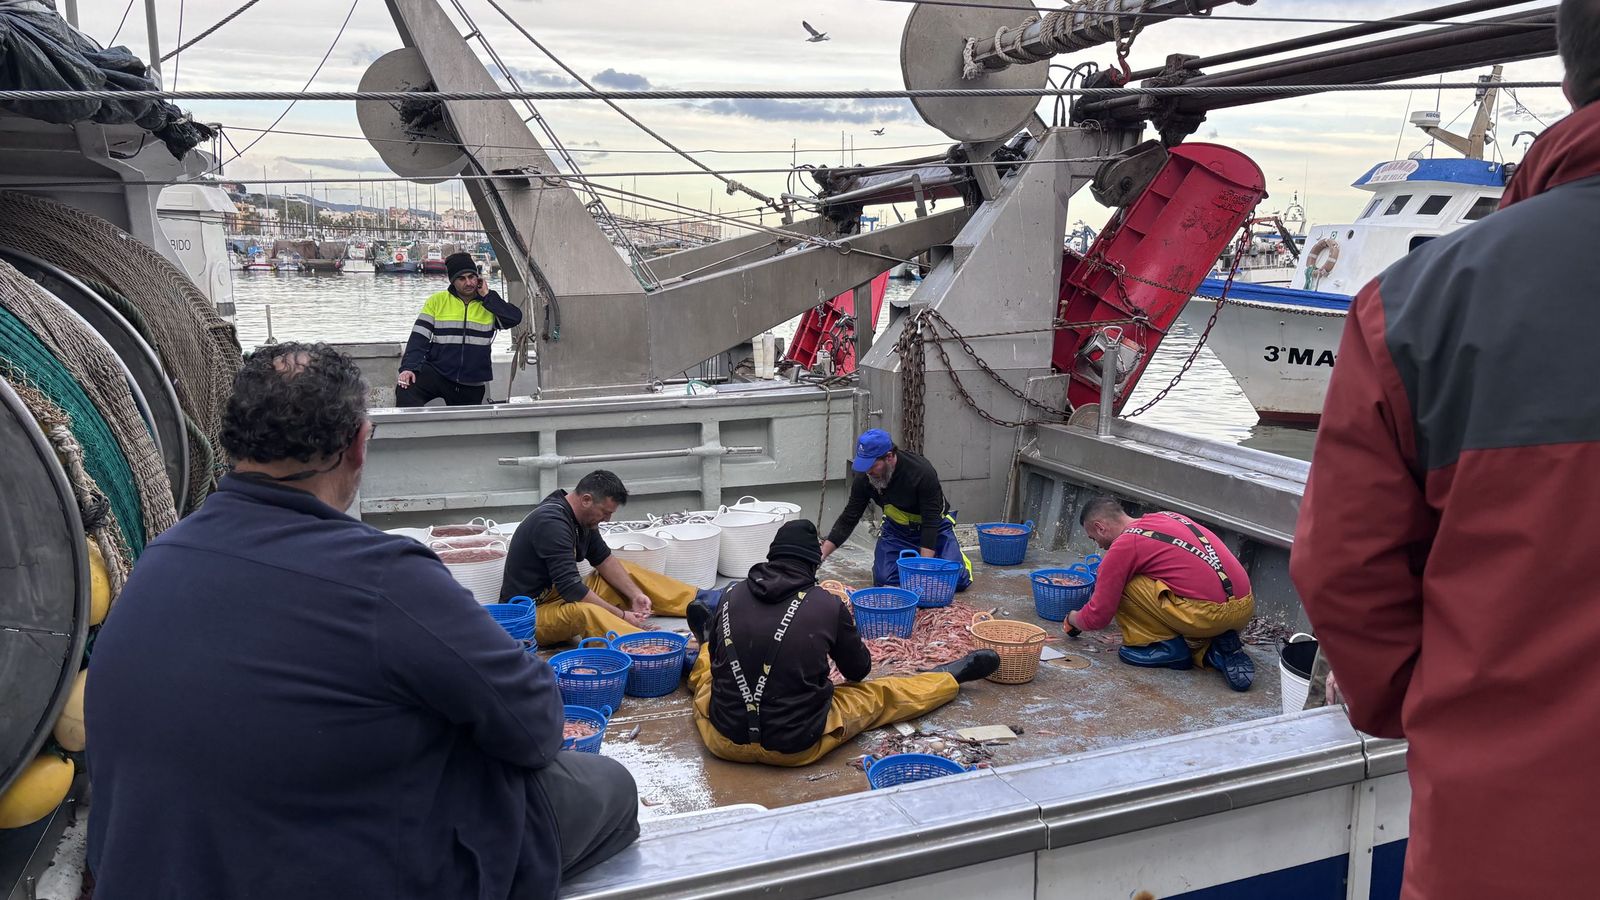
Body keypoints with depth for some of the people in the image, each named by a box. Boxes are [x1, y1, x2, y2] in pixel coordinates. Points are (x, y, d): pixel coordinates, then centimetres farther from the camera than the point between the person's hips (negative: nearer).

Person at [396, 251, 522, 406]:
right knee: (405, 389, -29)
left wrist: (487, 296, -10)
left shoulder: (489, 304, 5)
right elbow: (419, 337, 0)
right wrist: (409, 367, -15)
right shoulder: (437, 301, 4)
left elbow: (515, 318, -14)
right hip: (436, 373, -1)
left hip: (472, 386, 1)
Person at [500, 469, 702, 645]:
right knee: (585, 612, -40)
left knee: (627, 572, 10)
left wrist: (635, 594, -1)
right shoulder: (551, 522, -26)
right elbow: (571, 589, -30)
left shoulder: (582, 517, 3)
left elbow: (603, 559, 13)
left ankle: (699, 599, 14)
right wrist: (621, 615, -25)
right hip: (530, 614, -10)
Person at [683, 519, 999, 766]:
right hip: (796, 747, -2)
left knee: (703, 674, 33)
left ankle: (706, 639, 64)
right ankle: (950, 677, 41)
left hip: (724, 741, 2)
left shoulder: (733, 595, -3)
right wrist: (843, 622, 25)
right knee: (877, 695, 21)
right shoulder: (828, 605, -10)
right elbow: (858, 671, 7)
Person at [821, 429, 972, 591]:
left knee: (959, 580, -18)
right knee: (883, 579, -19)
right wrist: (821, 555, -22)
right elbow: (848, 520, -12)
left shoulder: (923, 472, -32)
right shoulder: (864, 478, -20)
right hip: (897, 529, 3)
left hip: (936, 527, -3)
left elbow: (931, 522, -30)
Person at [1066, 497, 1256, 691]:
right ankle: (1221, 651, 8)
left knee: (1121, 586, 2)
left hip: (1210, 613, -8)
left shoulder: (1123, 546, -3)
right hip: (1246, 607, 8)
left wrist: (1073, 618, 24)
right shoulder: (1167, 517, 19)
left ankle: (1168, 647, 5)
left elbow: (1097, 617, 2)